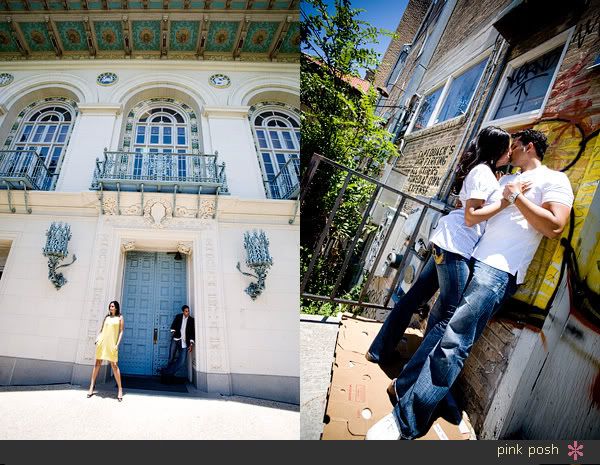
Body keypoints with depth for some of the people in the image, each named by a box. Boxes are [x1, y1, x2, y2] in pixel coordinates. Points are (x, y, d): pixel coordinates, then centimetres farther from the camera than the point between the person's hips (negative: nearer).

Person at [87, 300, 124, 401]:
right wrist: (97, 338, 0)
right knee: (97, 363, 6)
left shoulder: (120, 317, 5)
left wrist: (117, 344, -7)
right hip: (102, 341, 4)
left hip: (112, 343, -4)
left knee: (114, 365, -5)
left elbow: (121, 331, 1)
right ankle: (92, 387, 13)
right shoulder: (107, 317, 14)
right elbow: (102, 330, 17)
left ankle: (120, 389, -1)